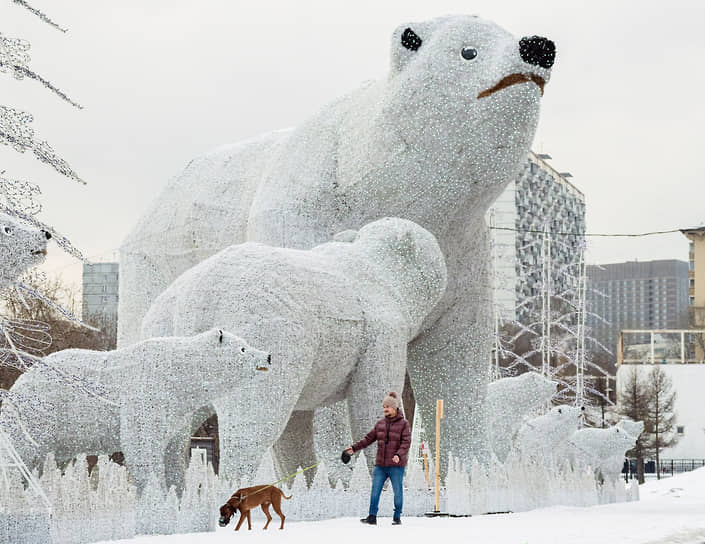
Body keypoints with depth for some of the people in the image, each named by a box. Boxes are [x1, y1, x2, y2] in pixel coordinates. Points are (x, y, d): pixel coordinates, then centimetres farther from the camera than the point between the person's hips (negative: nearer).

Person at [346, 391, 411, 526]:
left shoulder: (403, 424, -3)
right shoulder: (380, 424, 12)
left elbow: (406, 442, -12)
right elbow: (369, 438, 15)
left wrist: (399, 455, -29)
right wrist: (354, 448, 7)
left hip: (396, 465, -4)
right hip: (380, 464, 4)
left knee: (397, 491, 2)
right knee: (375, 490, 0)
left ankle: (397, 518, 11)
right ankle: (372, 517, 3)